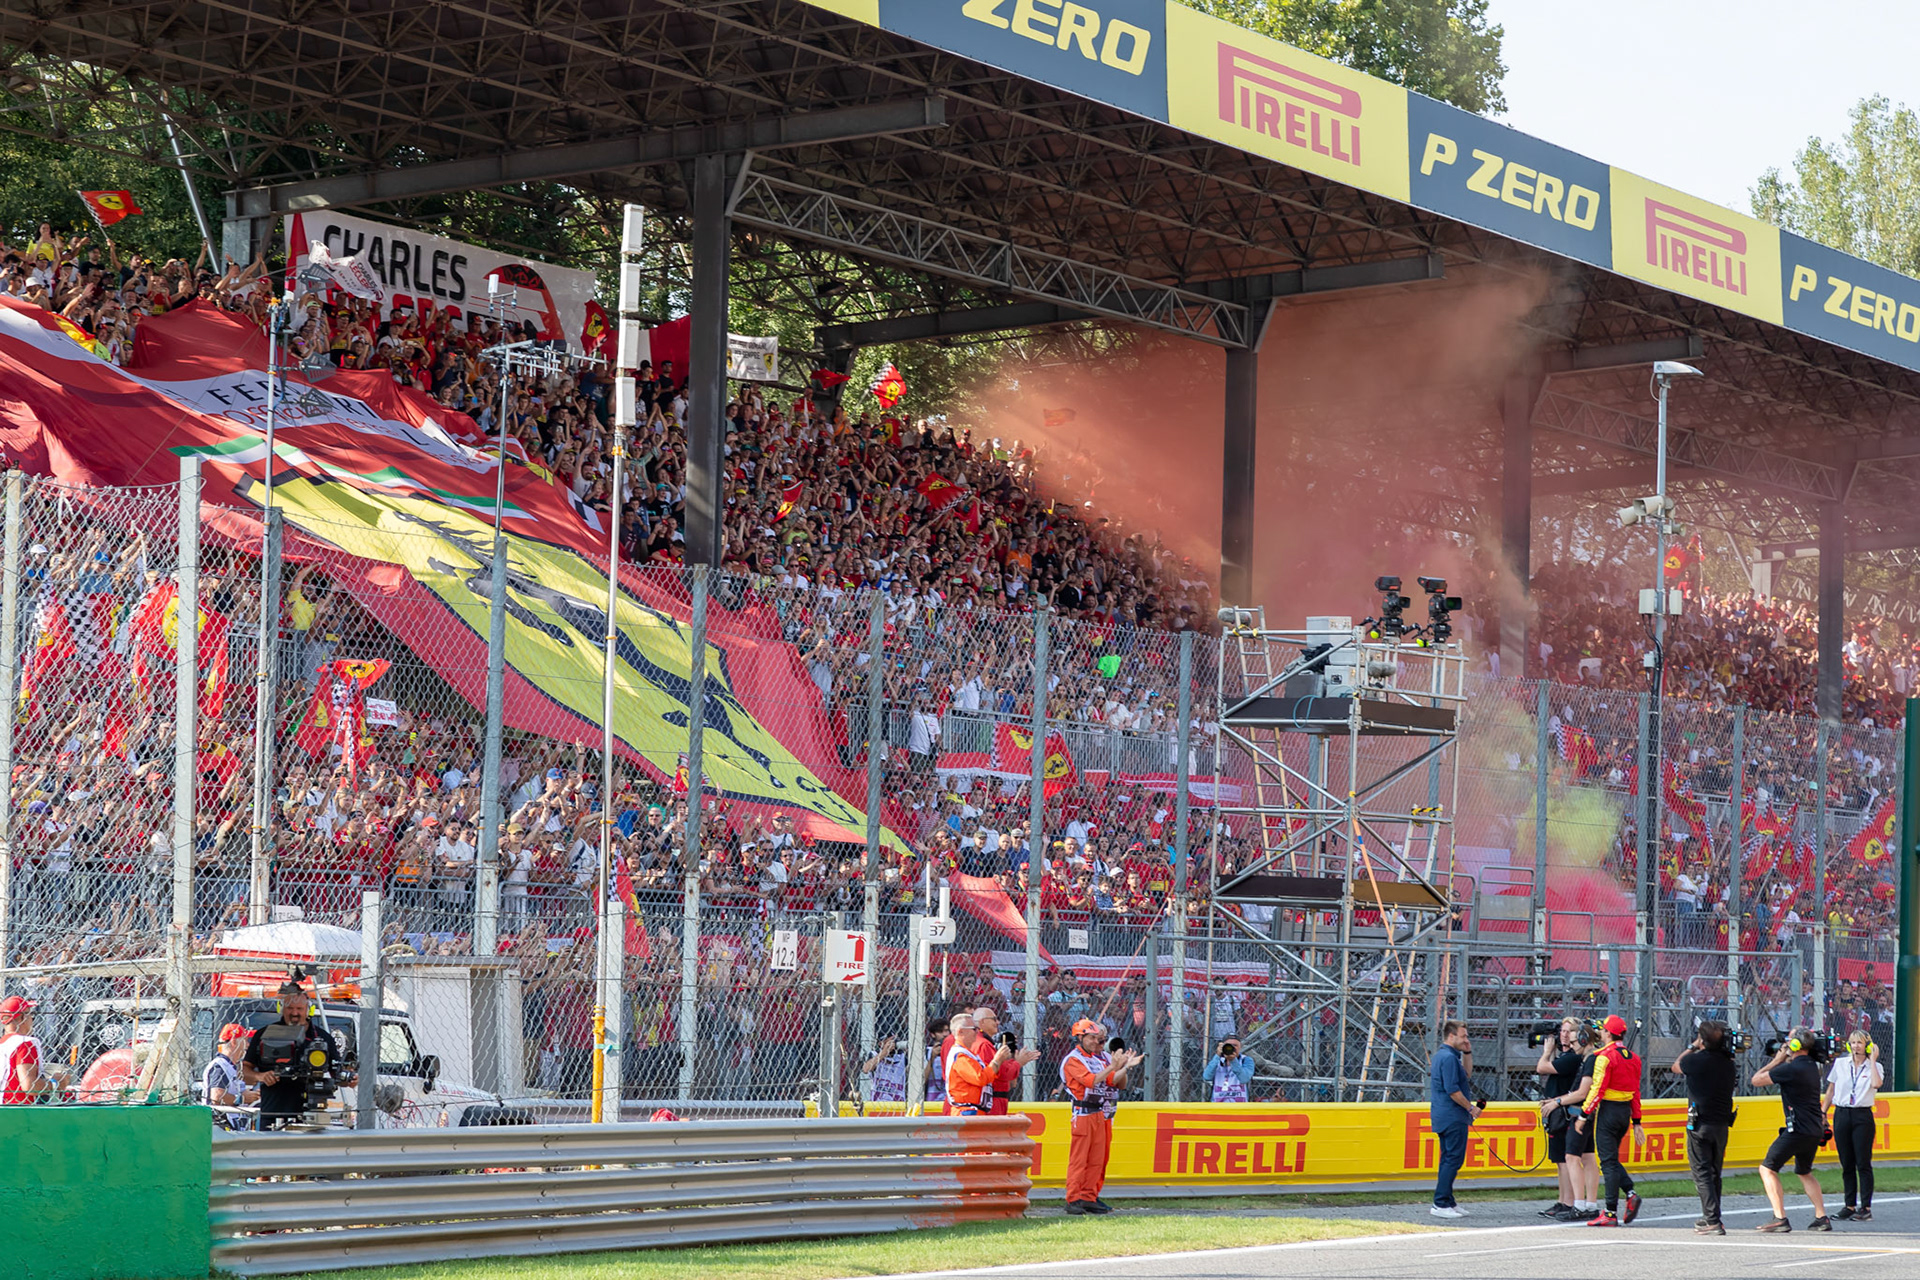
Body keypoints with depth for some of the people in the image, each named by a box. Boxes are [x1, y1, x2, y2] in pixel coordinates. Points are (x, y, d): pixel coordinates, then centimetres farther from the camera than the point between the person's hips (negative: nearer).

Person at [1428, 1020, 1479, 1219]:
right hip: (1453, 1117, -11)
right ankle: (1441, 1204, -11)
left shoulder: (1442, 1055, 17)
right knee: (1453, 1160, -9)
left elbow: (1466, 1076, 24)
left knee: (1449, 1159, 13)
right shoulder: (1448, 1057, -16)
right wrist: (1471, 1108, -12)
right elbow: (1453, 1090, -21)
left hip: (1444, 1117, 11)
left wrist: (1467, 1053, 15)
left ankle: (1447, 1203, 16)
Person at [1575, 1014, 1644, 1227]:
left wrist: (1583, 1116, -12)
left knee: (1608, 1161, -4)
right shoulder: (1634, 1058, 11)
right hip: (1625, 1112, 7)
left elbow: (1597, 1090, -17)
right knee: (1612, 1159, 19)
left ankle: (1611, 1213, -4)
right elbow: (1636, 1092, 14)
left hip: (1607, 1110, -7)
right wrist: (1636, 1121, 18)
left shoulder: (1605, 1056, -13)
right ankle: (1631, 1192, -1)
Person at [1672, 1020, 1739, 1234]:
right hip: (1722, 1125, 6)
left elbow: (1676, 1066, 7)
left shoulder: (1697, 1060, -13)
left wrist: (1692, 1047, 20)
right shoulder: (1728, 1063, 3)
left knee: (1701, 1173, -4)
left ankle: (1713, 1222, -12)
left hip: (1700, 1125, -6)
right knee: (1714, 1173, 17)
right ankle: (1710, 1217, 26)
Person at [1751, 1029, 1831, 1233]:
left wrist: (1777, 1060, 0)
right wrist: (1782, 1061, 16)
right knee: (1805, 1172, 26)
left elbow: (1756, 1080, -10)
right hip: (1815, 1131, 9)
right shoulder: (1811, 1067, 11)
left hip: (1798, 1130, -9)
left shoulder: (1791, 1069, -17)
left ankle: (1780, 1219, -11)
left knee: (1767, 1169, -2)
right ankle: (1822, 1218, 19)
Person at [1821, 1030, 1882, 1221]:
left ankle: (1866, 1207, -2)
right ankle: (1849, 1205, 11)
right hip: (1841, 1114, 3)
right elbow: (1830, 1090, 16)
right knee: (1846, 1164, 5)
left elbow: (1876, 1084, -19)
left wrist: (1872, 1060, -10)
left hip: (1862, 1116, -3)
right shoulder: (1840, 1064, 9)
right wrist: (1822, 1112, 10)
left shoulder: (1874, 1067, 3)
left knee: (1863, 1164, -4)